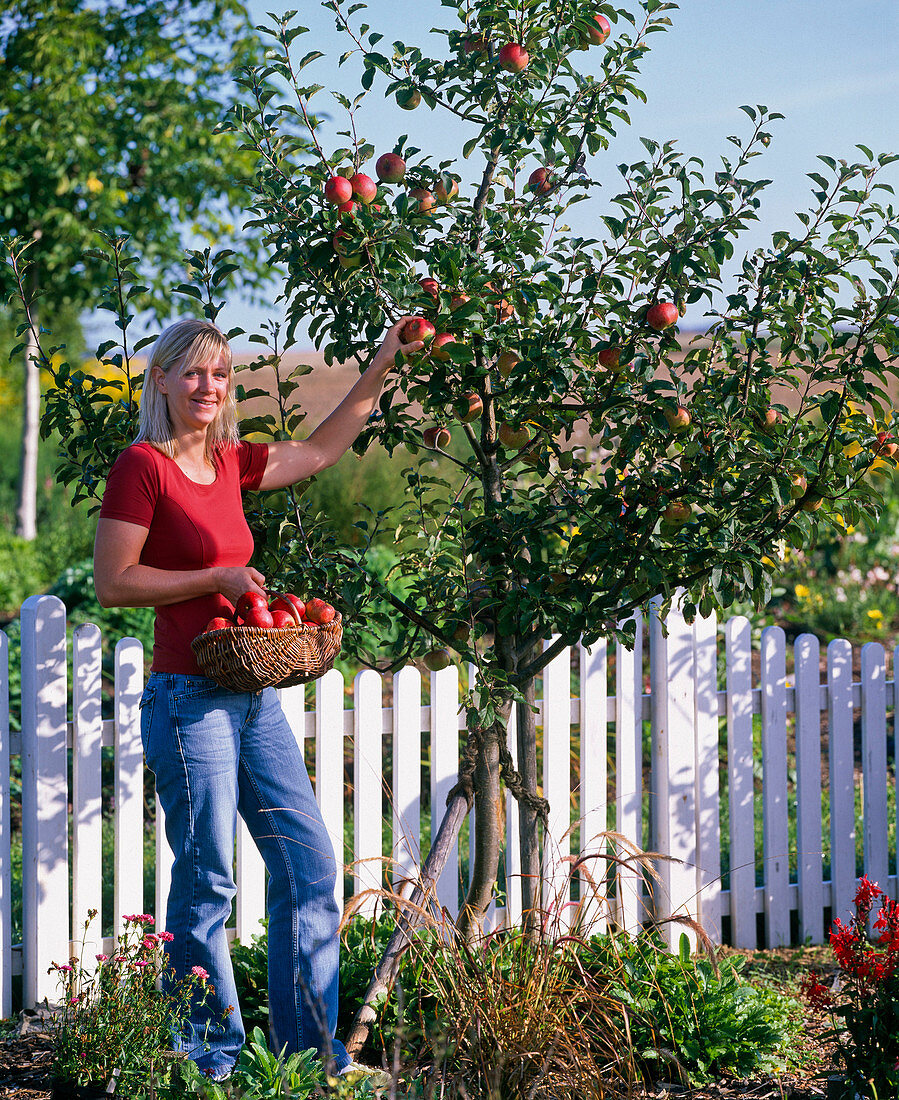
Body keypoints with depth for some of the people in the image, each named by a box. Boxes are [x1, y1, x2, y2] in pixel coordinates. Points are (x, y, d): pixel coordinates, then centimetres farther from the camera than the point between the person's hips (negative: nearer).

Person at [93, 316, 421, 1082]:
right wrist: (218, 578, -12)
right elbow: (114, 582, -10)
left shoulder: (229, 463, 13)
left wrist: (381, 369, 25)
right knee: (207, 879, -3)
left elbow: (321, 451, 26)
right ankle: (209, 1058, 10)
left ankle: (312, 1051, 15)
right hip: (189, 697, -8)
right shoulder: (143, 465, -8)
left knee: (310, 865, 7)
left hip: (254, 697, 8)